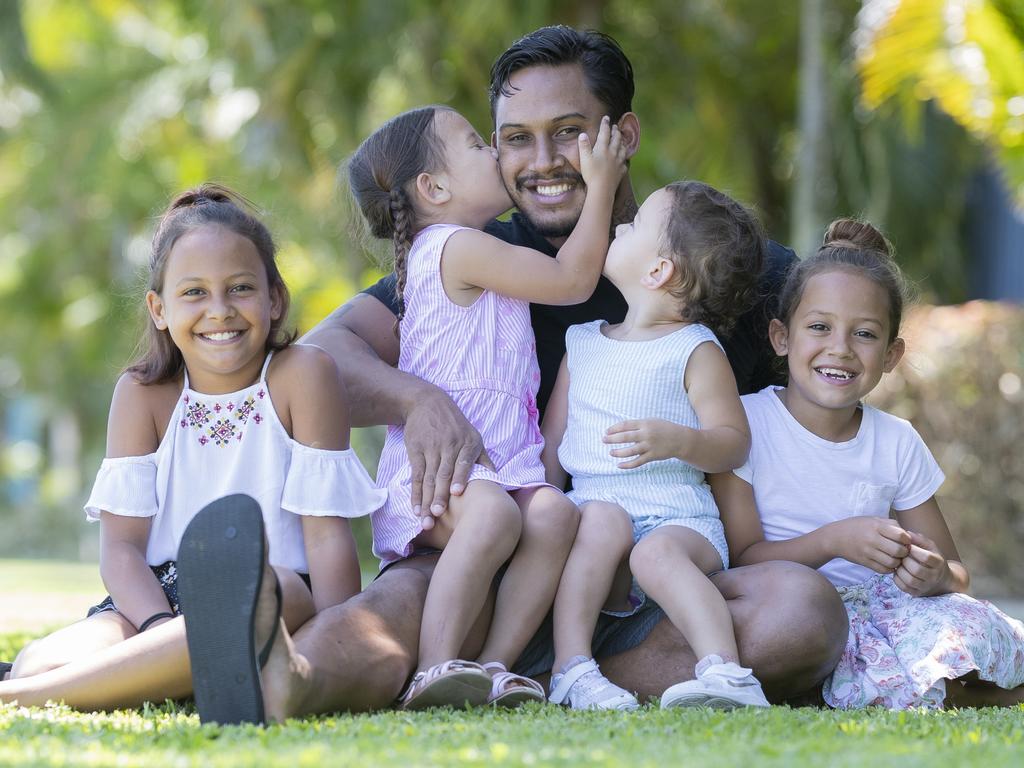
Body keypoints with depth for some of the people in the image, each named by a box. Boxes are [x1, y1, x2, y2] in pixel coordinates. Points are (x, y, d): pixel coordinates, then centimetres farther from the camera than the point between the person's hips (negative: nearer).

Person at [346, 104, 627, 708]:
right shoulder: (458, 247, -5)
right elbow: (573, 280, -2)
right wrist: (602, 186, 7)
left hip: (504, 465, 9)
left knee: (554, 513, -23)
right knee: (493, 514, -39)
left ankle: (494, 666, -30)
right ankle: (436, 669, -43)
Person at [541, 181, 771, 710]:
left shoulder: (695, 350, 4)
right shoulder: (582, 344, 21)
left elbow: (734, 443, -3)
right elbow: (551, 446, 21)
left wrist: (675, 440, -22)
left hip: (676, 515, -4)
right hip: (594, 503, 4)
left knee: (657, 553, -35)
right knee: (604, 520, -31)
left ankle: (725, 672, -51)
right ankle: (572, 670, -38)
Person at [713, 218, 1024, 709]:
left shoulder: (898, 442, 9)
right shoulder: (746, 423, -3)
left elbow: (956, 573, 10)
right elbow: (739, 558, -9)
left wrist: (936, 575, -15)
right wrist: (833, 541, -24)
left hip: (883, 604, 4)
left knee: (964, 626, -31)